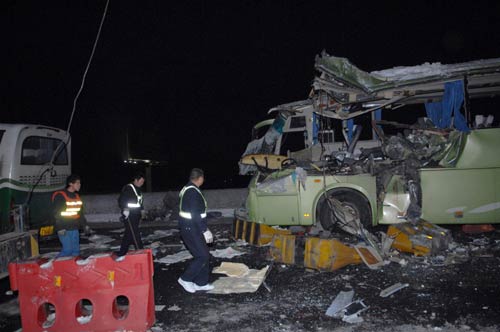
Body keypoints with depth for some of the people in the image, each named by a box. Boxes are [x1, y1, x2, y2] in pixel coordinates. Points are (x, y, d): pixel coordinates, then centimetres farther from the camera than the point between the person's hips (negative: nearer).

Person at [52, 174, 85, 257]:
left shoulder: (76, 196, 13)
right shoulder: (60, 196, -10)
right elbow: (56, 213, -13)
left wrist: (84, 224, 17)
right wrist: (60, 228, -18)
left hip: (75, 228, 7)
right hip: (64, 229, -7)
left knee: (76, 250, 7)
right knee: (68, 249, -10)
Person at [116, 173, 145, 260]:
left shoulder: (138, 190, 17)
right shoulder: (128, 188, -10)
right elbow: (121, 200, -16)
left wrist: (141, 209, 14)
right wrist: (124, 209, -23)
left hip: (136, 215, 9)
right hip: (129, 215, -9)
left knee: (128, 235, 12)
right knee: (135, 234, -10)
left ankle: (121, 254, 20)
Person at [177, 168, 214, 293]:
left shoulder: (187, 189, 13)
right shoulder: (193, 192, -20)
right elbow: (196, 215, -25)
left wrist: (204, 228, 22)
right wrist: (205, 231, -19)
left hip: (190, 228, 10)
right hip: (191, 229, -10)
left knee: (203, 255, 14)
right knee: (203, 256, -5)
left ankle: (201, 283, 22)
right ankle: (185, 279, 7)